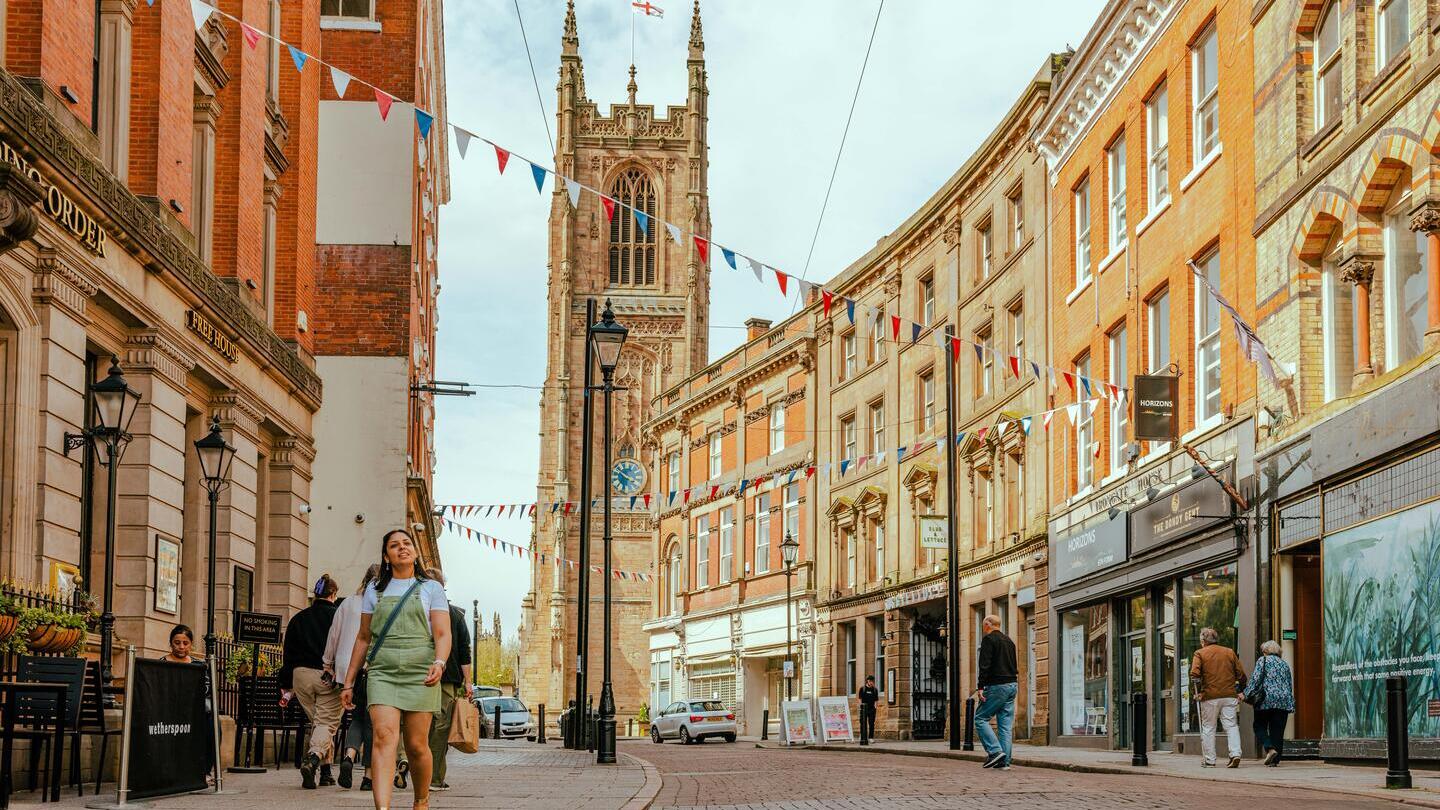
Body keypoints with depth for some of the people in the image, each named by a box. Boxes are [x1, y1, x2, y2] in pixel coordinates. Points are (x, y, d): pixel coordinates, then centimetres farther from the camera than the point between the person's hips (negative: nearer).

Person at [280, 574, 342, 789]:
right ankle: (313, 759, -30)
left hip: (301, 675, 4)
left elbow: (288, 654, 12)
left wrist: (286, 685, 16)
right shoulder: (338, 617, -2)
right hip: (329, 677, -4)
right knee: (327, 722, -4)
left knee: (317, 721, 17)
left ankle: (325, 769, 16)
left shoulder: (298, 618, 10)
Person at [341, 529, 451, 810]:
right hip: (382, 672, 1)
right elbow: (363, 638, 18)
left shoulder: (431, 588, 9)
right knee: (384, 736, -18)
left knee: (416, 744, -1)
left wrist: (439, 663, -20)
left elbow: (443, 634, 0)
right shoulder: (375, 590, 14)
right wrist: (349, 682, 15)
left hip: (420, 673, -1)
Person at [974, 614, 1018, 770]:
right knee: (1005, 725, 6)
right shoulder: (1009, 641, 20)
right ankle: (1004, 761, 2)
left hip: (997, 686, -8)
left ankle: (995, 751, -15)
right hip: (1012, 685, 8)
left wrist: (980, 687, -17)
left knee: (980, 718, -2)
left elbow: (985, 665, -15)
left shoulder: (988, 639, -6)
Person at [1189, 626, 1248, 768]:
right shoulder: (1230, 652, 11)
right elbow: (1241, 674, 9)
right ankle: (1235, 754, -16)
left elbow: (1195, 674, -13)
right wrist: (1240, 691, 18)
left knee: (1208, 728, 7)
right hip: (1229, 695, 2)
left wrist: (1198, 692, -5)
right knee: (1231, 726, 2)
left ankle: (1209, 760, 9)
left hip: (1209, 697, -2)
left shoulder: (1200, 653, 1)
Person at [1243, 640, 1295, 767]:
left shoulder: (1263, 661, 1)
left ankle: (1269, 748, -16)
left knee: (1260, 726, 6)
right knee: (1278, 730, 5)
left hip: (1267, 699, -5)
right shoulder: (1284, 664, 18)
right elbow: (1290, 685, 19)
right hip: (1284, 702, 5)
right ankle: (1275, 759, 3)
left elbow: (1256, 680, -8)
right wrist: (1290, 702, 24)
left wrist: (1247, 695, -3)